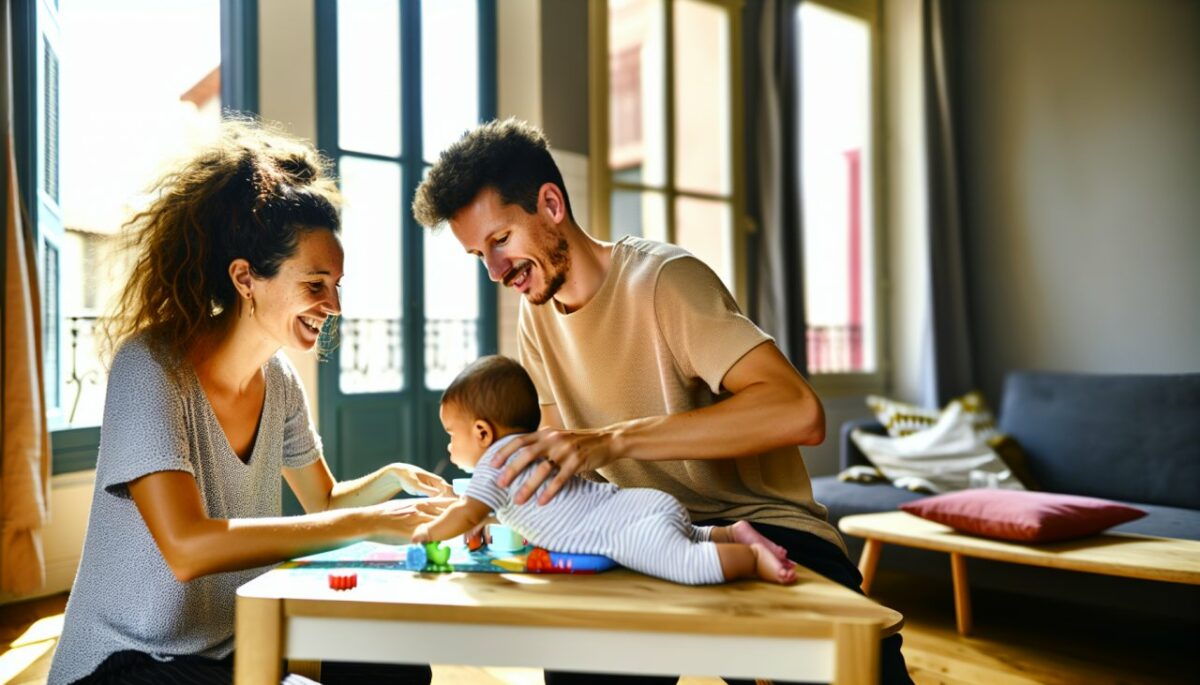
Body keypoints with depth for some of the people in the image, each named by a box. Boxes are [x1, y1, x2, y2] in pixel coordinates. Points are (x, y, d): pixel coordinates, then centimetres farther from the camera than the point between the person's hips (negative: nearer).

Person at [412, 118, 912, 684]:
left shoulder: (664, 279, -18)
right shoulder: (536, 312, 7)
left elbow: (799, 413, -32)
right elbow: (557, 444, 14)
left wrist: (612, 440, -37)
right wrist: (496, 495, -8)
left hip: (762, 525, -5)